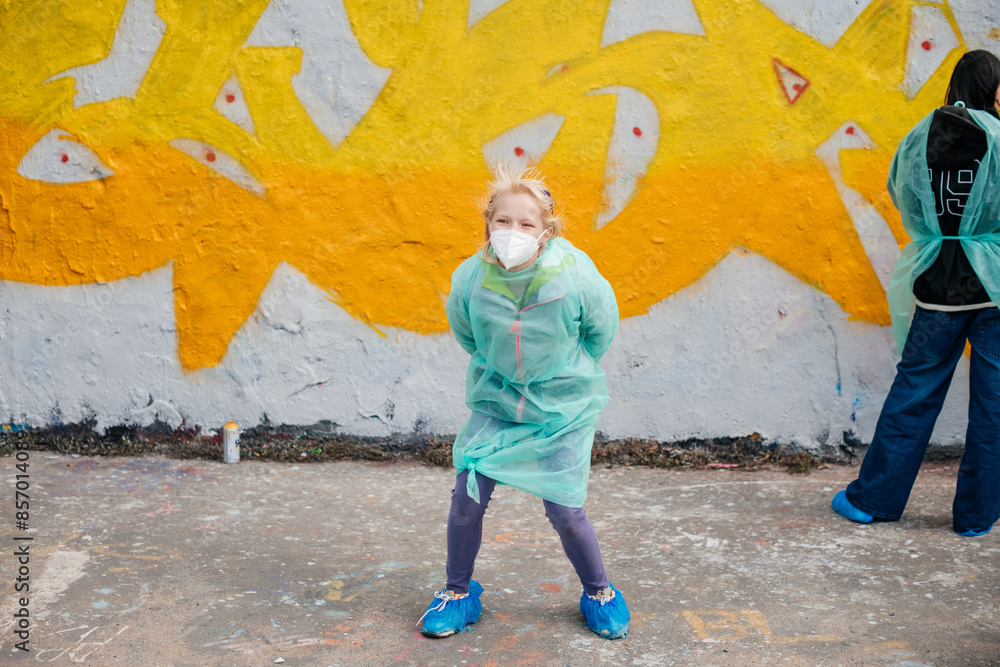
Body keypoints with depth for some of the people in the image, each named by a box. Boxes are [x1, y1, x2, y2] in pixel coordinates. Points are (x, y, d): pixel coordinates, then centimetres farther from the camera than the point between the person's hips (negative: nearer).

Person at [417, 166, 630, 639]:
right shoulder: (469, 278, -16)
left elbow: (601, 332, -1)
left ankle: (599, 593, 25)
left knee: (564, 511, -3)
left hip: (563, 409, -2)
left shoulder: (575, 277, -22)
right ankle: (458, 592, 21)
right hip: (495, 402, 2)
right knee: (467, 496, -5)